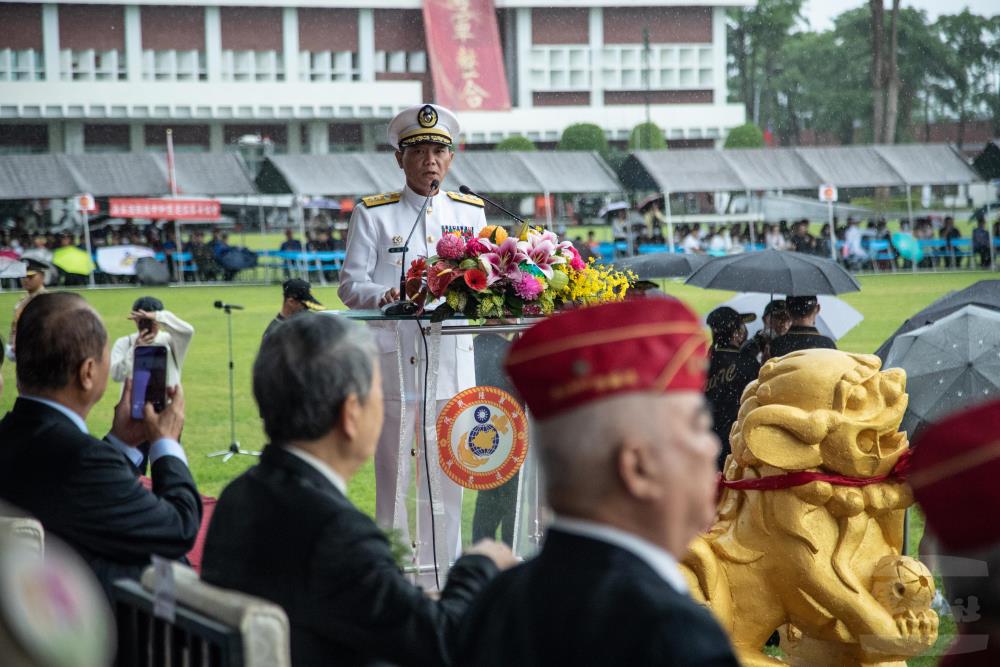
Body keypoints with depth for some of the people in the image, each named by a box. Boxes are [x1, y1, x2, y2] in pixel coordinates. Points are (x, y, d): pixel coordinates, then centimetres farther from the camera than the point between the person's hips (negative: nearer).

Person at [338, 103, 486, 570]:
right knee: (393, 465, -1)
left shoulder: (471, 213, 13)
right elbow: (351, 284, -1)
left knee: (447, 467, 5)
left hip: (452, 353, 3)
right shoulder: (373, 214, 4)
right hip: (392, 353, -3)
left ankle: (443, 568, 13)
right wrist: (385, 296, -21)